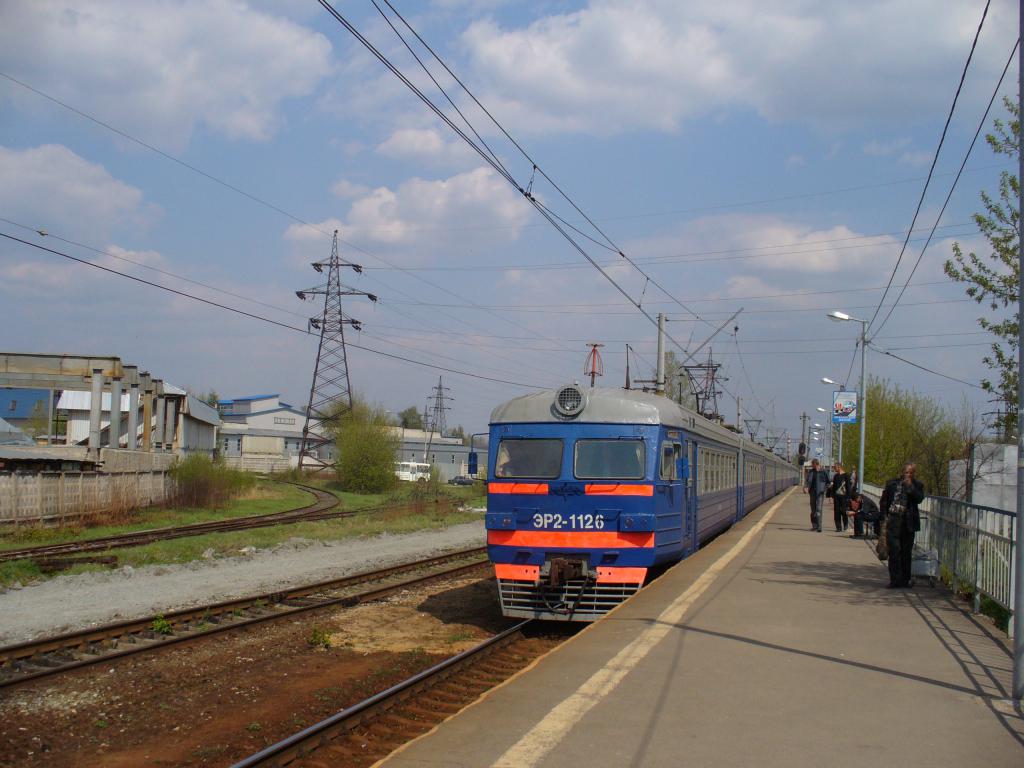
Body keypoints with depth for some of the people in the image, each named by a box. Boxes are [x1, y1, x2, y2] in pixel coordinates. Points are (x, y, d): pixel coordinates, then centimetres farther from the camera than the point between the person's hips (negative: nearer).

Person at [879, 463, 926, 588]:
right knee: (894, 550, -7)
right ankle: (896, 580, -5)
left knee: (906, 552, 8)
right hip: (893, 522, 0)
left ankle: (905, 579, 19)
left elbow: (919, 499, -12)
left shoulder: (917, 485, 6)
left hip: (908, 523, 1)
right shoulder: (892, 483, 7)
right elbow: (884, 500, 11)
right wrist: (885, 516, 3)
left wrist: (909, 485, -13)